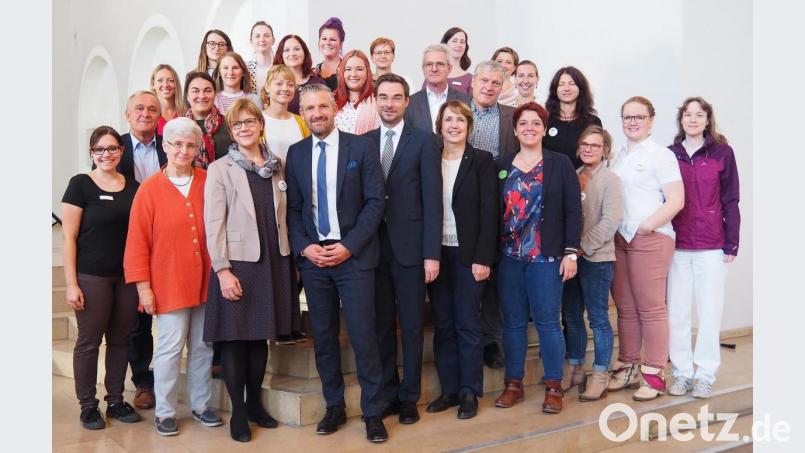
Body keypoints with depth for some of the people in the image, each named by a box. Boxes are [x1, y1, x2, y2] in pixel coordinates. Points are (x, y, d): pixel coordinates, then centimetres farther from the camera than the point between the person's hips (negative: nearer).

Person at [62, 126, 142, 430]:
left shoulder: (133, 187, 8)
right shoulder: (80, 184, -4)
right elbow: (69, 237, -6)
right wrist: (71, 284, -10)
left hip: (127, 277, 4)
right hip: (92, 277, -4)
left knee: (120, 339, 10)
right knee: (89, 341, 4)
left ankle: (116, 400, 23)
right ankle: (88, 406, 17)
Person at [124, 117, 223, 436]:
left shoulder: (209, 182, 2)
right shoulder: (149, 189, -4)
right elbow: (137, 241, -4)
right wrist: (143, 287, -7)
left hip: (205, 280, 3)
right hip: (169, 283, -3)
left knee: (203, 346, 12)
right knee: (170, 347, 2)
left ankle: (200, 404, 28)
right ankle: (165, 412, 18)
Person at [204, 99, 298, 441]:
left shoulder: (278, 167, 10)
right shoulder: (220, 169, -1)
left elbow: (283, 216, 12)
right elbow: (213, 223, -7)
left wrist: (291, 260, 7)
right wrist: (223, 270, -15)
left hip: (273, 263, 4)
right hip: (237, 263, -3)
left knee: (260, 336, 12)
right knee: (235, 339, 2)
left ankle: (255, 403, 26)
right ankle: (237, 413, 15)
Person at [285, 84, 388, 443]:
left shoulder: (361, 147, -1)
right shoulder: (296, 153, 9)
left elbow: (375, 202, -4)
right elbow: (293, 208, 9)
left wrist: (349, 246, -12)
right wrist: (304, 247, -6)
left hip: (353, 255, -3)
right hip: (312, 256, 3)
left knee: (363, 336, -3)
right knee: (323, 336, 9)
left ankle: (373, 412, 11)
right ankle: (334, 407, 23)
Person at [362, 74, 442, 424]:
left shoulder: (423, 141, 0)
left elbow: (432, 201, -5)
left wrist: (431, 253, -11)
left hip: (410, 247, -2)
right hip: (374, 246, 3)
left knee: (411, 326, 7)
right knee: (381, 326, 10)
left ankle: (409, 397, 20)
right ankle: (387, 394, 24)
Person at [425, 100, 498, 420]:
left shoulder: (481, 161, 0)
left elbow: (489, 211, -5)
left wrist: (483, 258, -12)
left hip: (468, 254, -3)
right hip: (436, 253, 3)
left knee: (467, 324, 1)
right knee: (443, 325, 7)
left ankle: (469, 392, 12)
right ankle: (448, 389, 17)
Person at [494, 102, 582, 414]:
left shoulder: (560, 164, 2)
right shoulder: (501, 166, 9)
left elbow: (573, 211, -1)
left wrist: (571, 252, -8)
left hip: (546, 257, -2)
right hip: (508, 257, 3)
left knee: (548, 322, 1)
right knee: (513, 322, 8)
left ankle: (553, 387, 13)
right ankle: (513, 384, 19)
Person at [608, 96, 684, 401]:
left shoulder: (661, 155, -2)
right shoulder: (619, 156, 15)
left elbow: (676, 201, -9)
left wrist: (647, 226, -15)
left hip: (651, 239, -6)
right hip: (619, 239, 6)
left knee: (650, 308, -3)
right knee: (625, 308, 10)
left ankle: (653, 374, 6)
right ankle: (627, 367, 21)